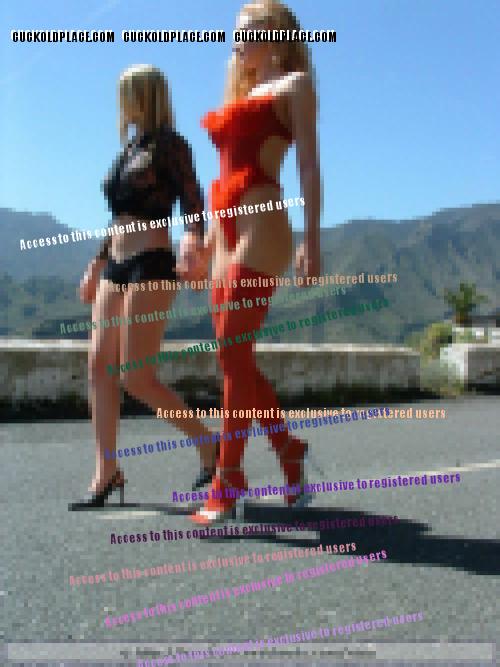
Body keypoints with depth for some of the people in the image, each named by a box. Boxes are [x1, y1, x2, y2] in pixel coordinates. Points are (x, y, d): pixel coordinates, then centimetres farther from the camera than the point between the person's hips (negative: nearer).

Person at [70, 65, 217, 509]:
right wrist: (97, 265, 26)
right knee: (100, 365, 0)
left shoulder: (169, 145, -2)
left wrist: (196, 242, -34)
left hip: (151, 266, -8)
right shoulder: (129, 150, 20)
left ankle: (208, 443, 8)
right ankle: (107, 471, 6)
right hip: (116, 268, 8)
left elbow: (194, 205, -13)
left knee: (137, 377, -11)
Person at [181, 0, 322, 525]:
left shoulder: (294, 83, 7)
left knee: (233, 355, -11)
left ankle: (226, 485, -5)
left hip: (261, 224, -8)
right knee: (237, 359, 5)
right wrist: (208, 243, 20)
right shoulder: (242, 94, 27)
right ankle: (289, 454, 18)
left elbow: (308, 165, -5)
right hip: (228, 230, 8)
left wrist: (311, 239, -15)